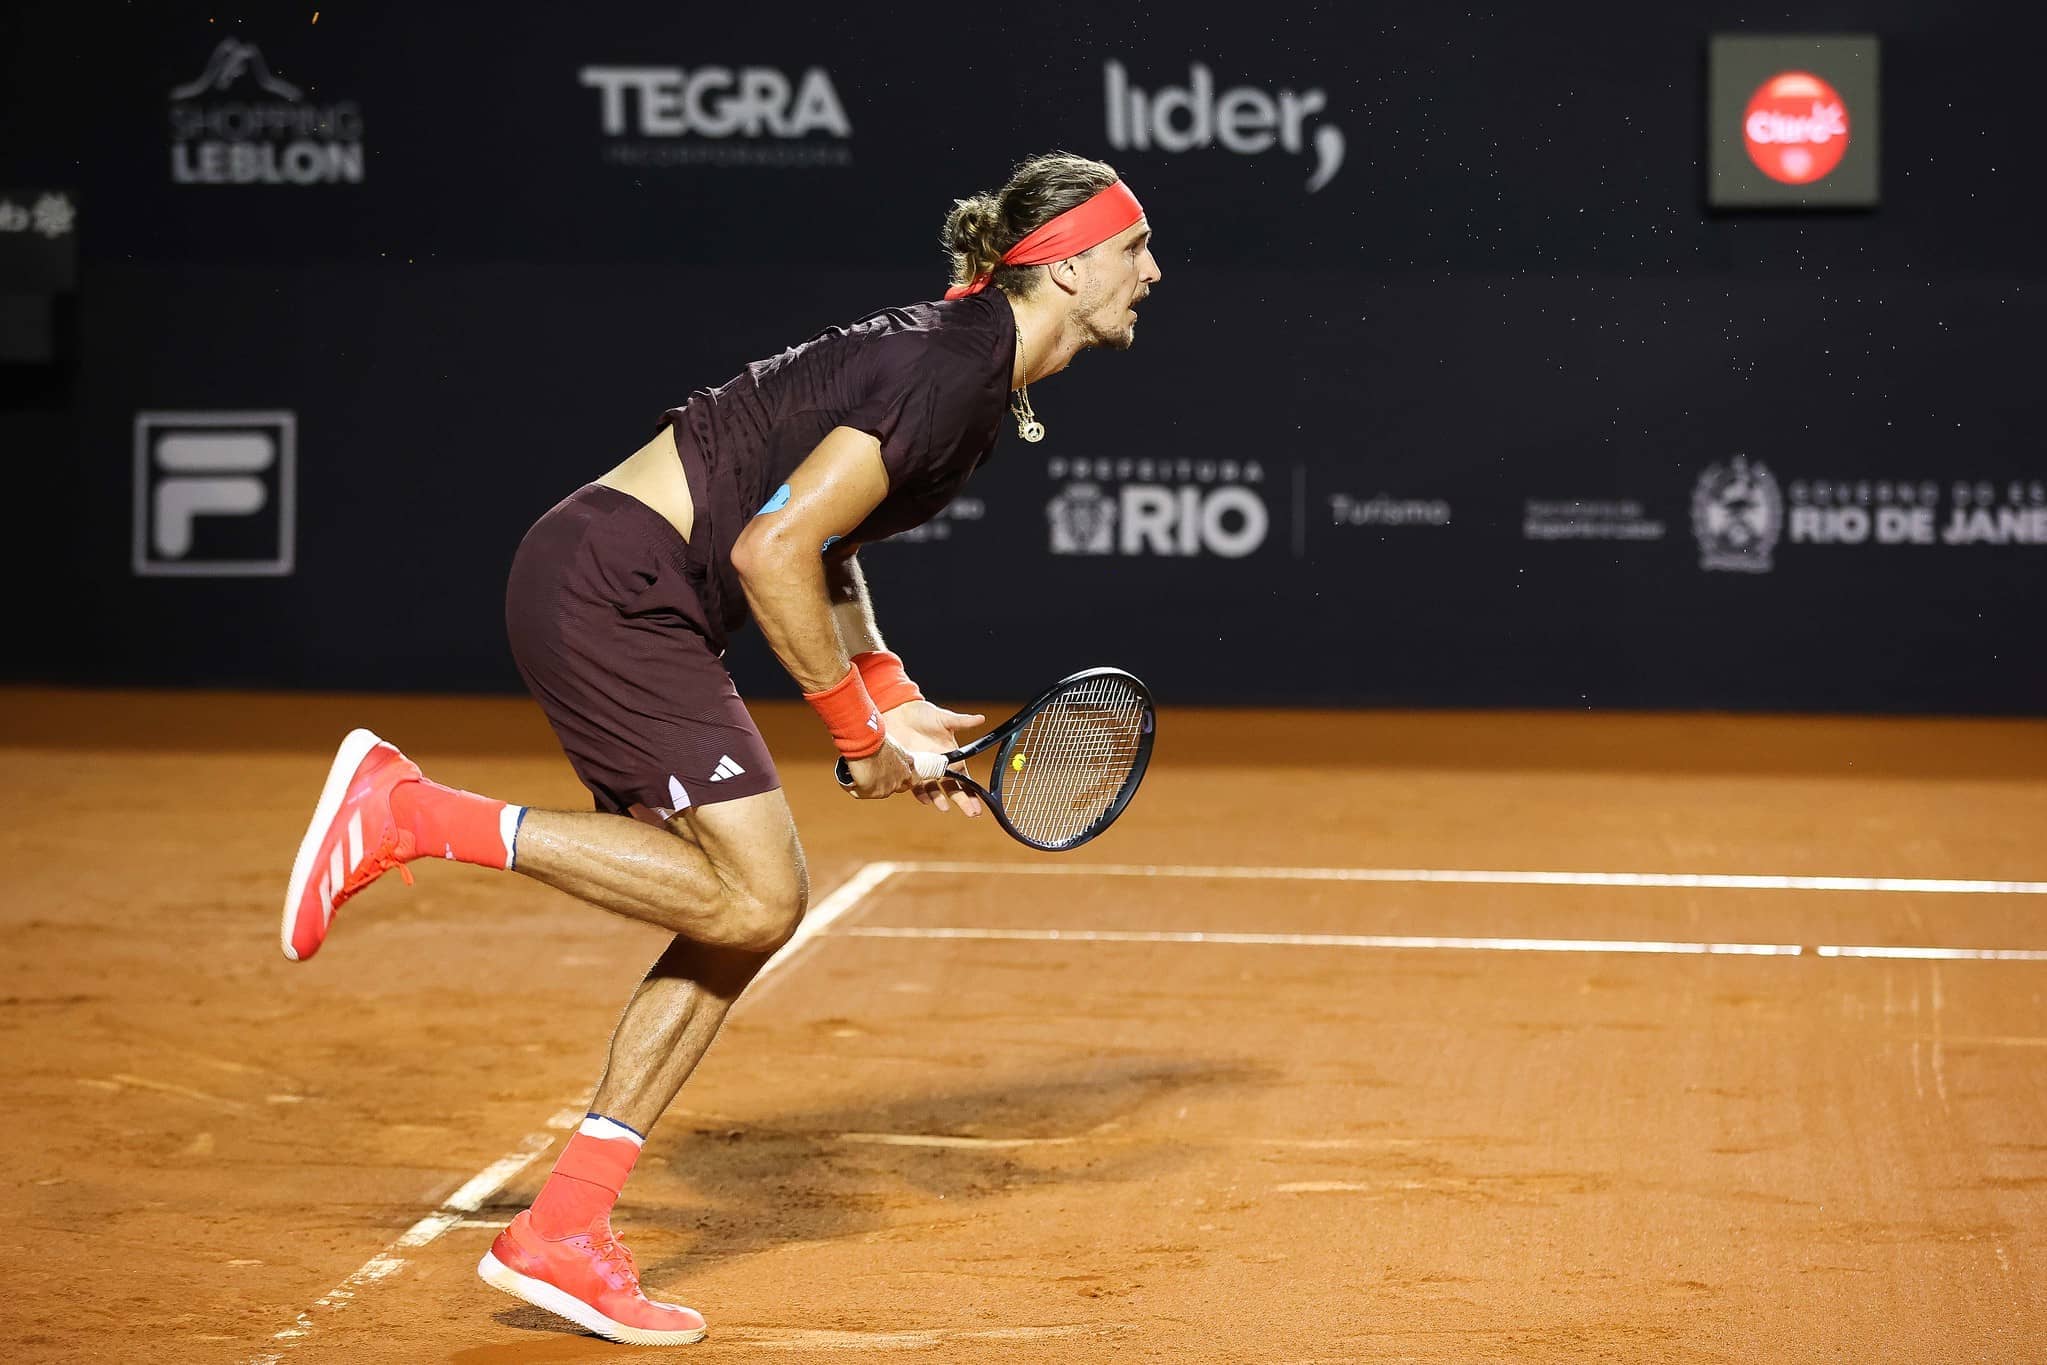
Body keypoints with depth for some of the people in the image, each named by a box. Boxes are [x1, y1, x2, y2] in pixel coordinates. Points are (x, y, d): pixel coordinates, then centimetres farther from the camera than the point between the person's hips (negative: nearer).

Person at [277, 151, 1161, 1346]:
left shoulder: (978, 372, 15)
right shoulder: (948, 372, -17)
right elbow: (773, 551, -22)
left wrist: (895, 705, 11)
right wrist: (859, 728, -10)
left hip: (642, 606, 10)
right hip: (609, 584, -10)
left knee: (747, 912, 5)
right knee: (751, 897, -16)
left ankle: (560, 1237, 5)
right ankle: (407, 813, -10)